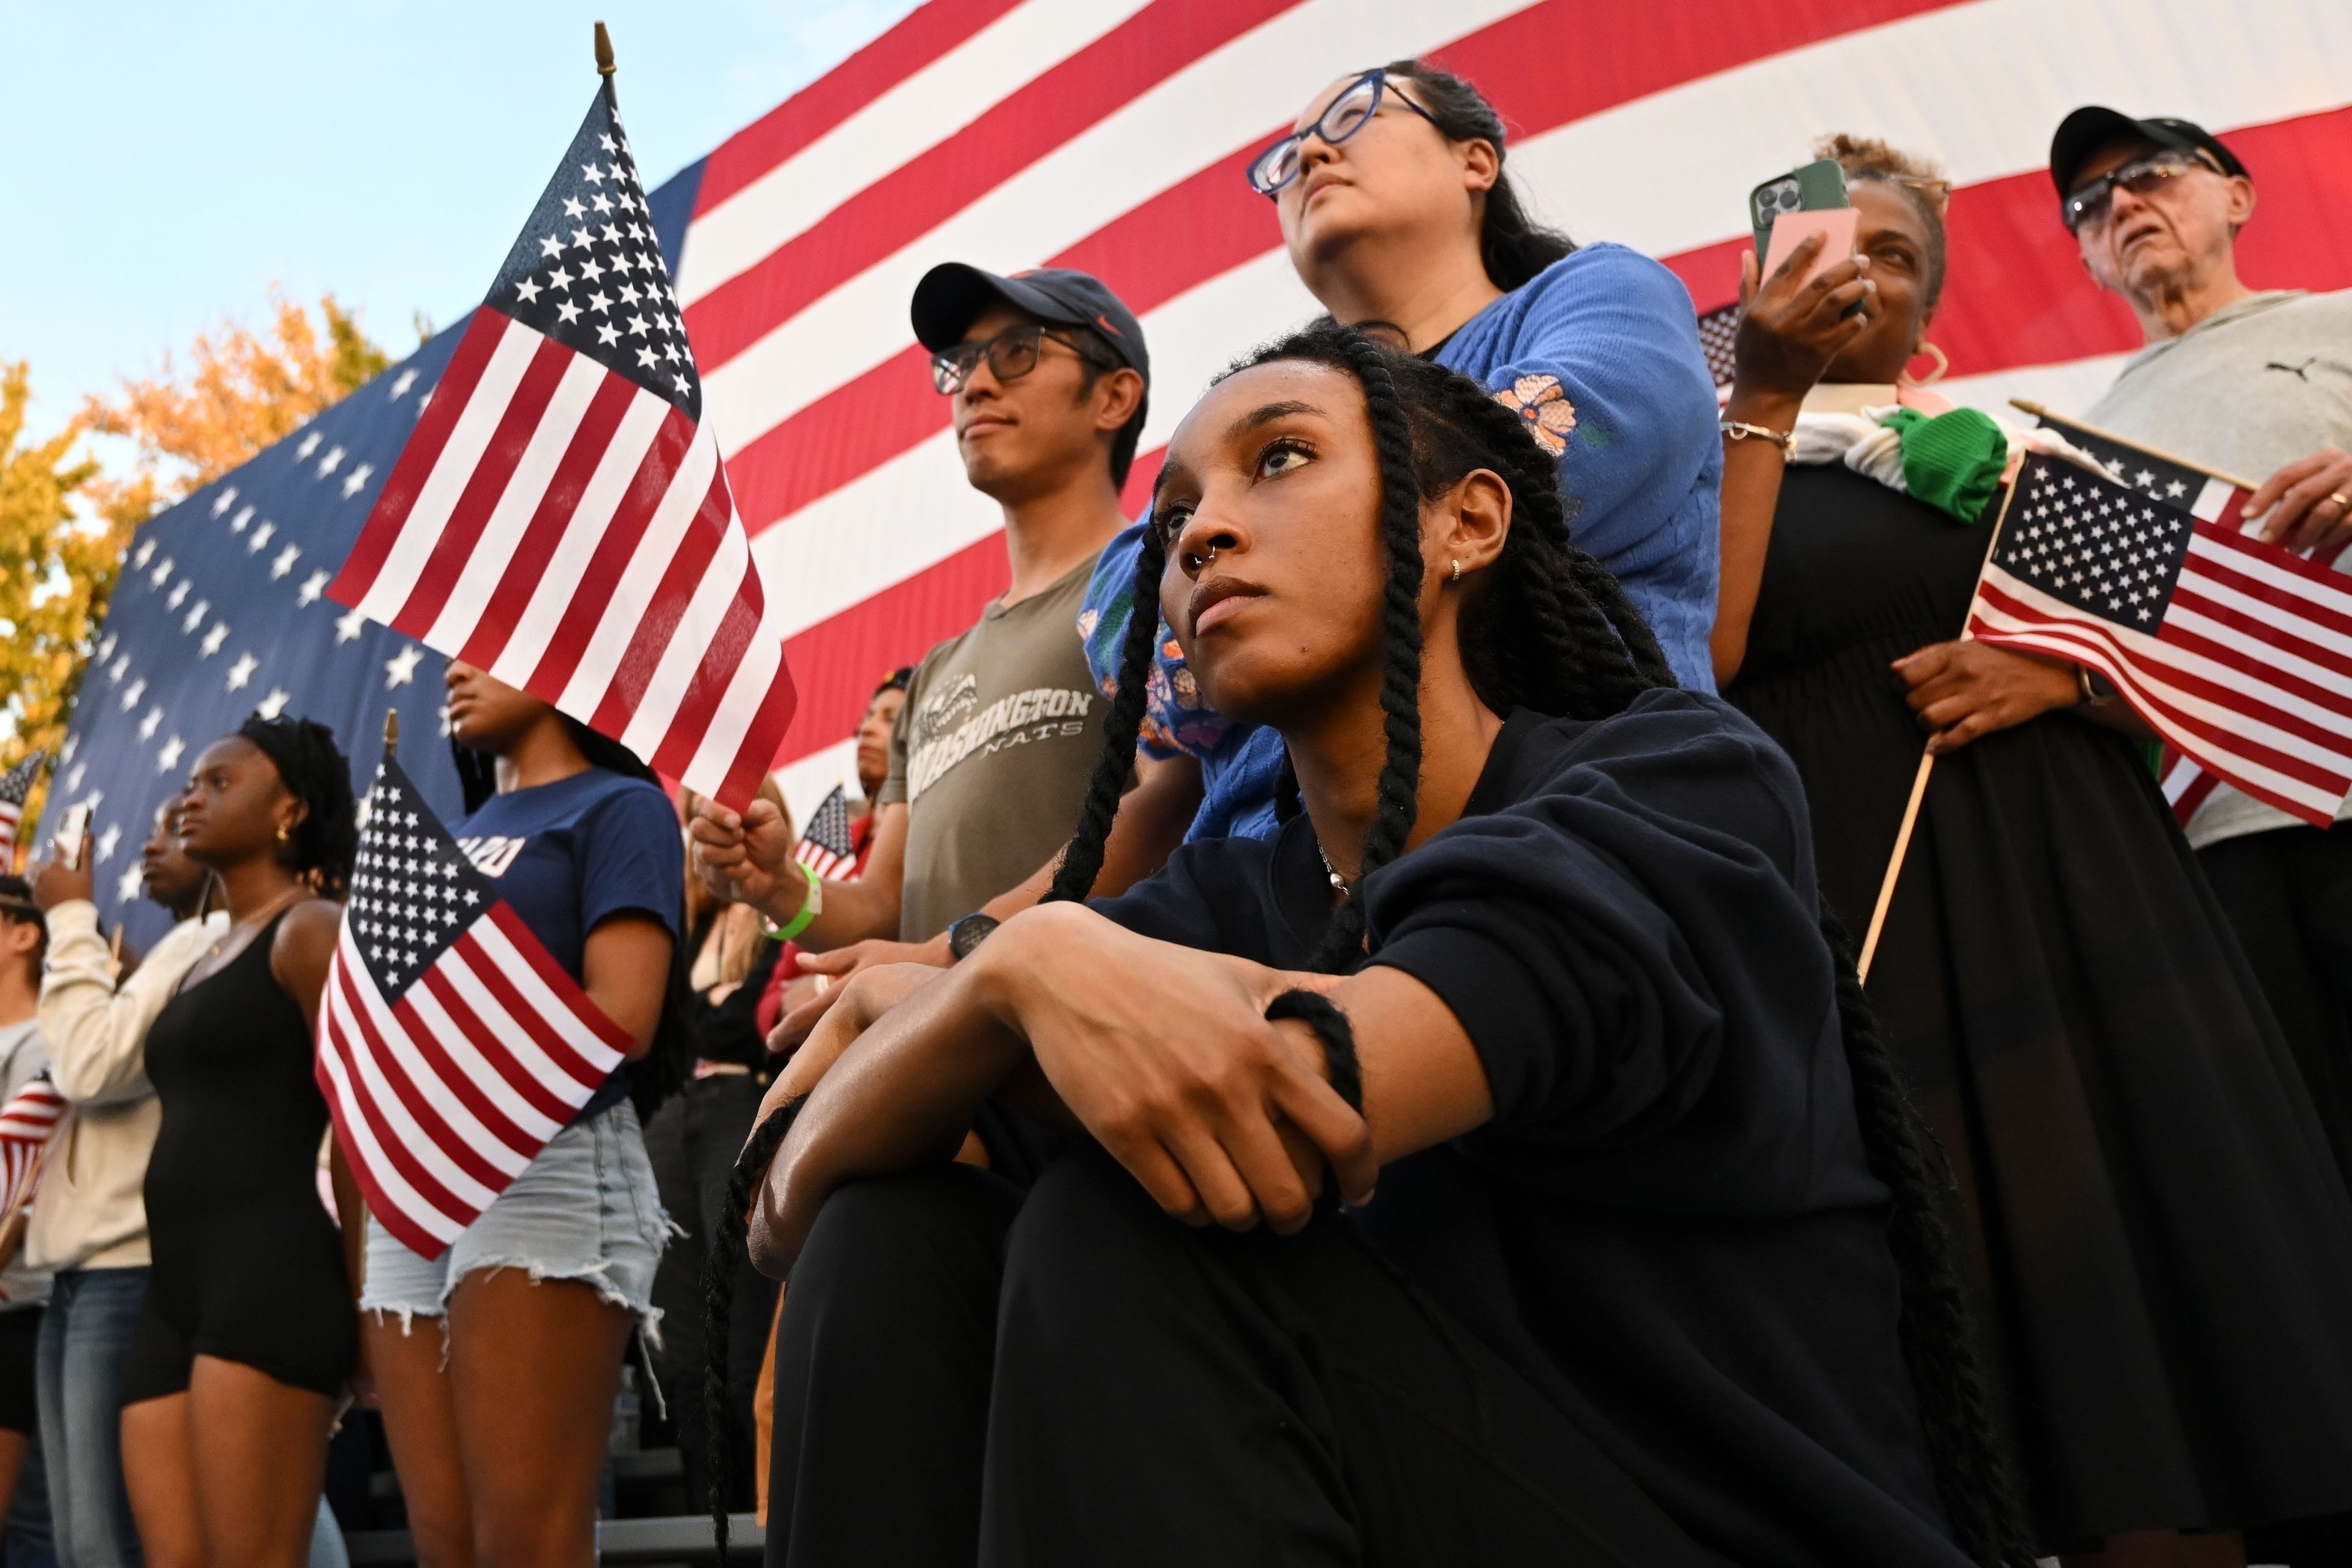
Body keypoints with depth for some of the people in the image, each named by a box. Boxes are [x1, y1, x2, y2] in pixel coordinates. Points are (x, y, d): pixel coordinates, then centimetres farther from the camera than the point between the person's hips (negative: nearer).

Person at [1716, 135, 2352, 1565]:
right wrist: (1764, 398, -9)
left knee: (2137, 1251, -2)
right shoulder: (1725, 458, 8)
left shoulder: (2010, 446, 17)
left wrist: (2057, 673, -6)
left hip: (2063, 892, 4)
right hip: (1851, 903, -3)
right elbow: (1706, 653, -12)